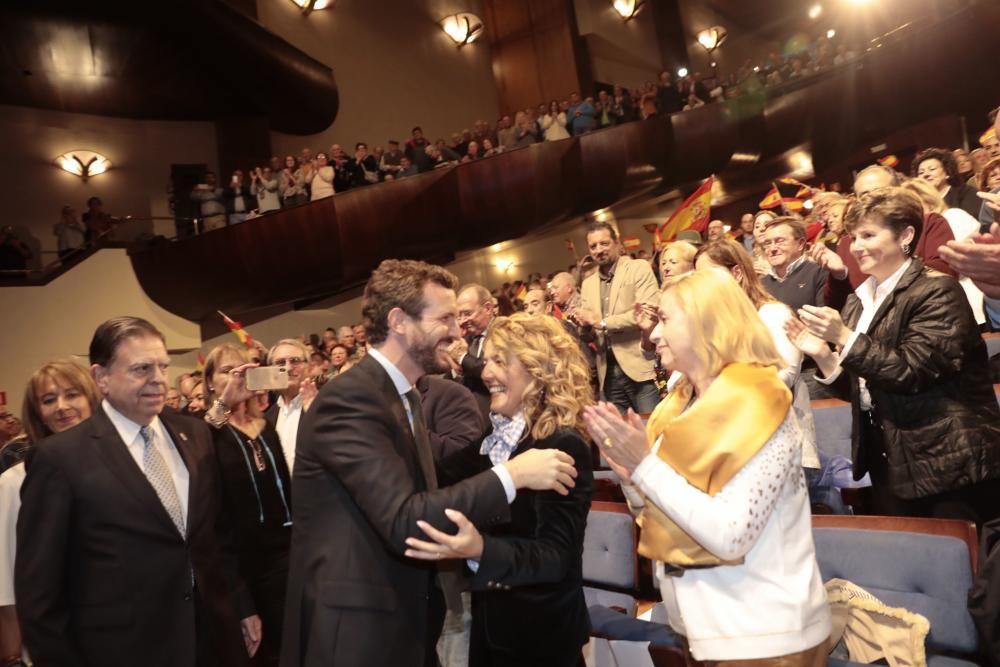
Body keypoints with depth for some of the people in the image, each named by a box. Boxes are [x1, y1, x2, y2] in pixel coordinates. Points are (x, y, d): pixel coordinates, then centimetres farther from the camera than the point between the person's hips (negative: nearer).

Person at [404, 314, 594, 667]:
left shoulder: (563, 446, -20)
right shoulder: (492, 437, 3)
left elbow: (557, 555, -25)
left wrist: (481, 550, -39)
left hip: (540, 631, -6)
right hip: (490, 620, 7)